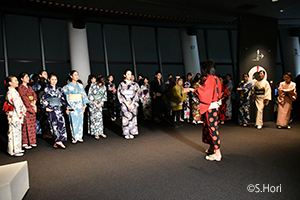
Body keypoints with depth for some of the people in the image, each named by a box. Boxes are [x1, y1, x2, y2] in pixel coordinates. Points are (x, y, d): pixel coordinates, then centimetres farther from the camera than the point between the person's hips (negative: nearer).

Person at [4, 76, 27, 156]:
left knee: (17, 131, 15)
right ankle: (14, 151, 6)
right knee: (14, 132, -2)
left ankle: (17, 148, 26)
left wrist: (24, 109, 7)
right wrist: (20, 113, -15)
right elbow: (16, 104, -19)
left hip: (18, 115, 10)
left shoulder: (14, 91, 14)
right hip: (14, 115, -10)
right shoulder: (11, 92, -16)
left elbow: (20, 102, 16)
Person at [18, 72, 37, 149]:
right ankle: (25, 143, 1)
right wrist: (32, 105, -9)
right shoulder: (20, 87, -5)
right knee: (26, 125, -6)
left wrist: (34, 104, -6)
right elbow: (24, 98, -12)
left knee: (32, 125, 8)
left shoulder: (29, 87, 18)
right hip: (25, 108, -7)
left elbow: (34, 95, 9)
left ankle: (32, 141, 16)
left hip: (32, 108, 7)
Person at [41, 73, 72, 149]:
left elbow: (63, 99, 15)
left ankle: (57, 142, 7)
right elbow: (43, 100, -1)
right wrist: (46, 108, -9)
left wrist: (67, 107, 9)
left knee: (61, 124, -1)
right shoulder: (47, 89, 0)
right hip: (51, 110, -4)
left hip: (59, 109, 4)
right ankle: (58, 141, -1)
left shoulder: (59, 89, 12)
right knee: (54, 125, -7)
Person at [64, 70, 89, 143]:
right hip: (72, 106, -4)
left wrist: (84, 105, 3)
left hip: (80, 105, 4)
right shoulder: (68, 86, -2)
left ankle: (80, 137, 15)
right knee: (73, 121, -3)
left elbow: (84, 95, 10)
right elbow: (65, 97, -3)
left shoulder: (80, 85, 9)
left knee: (80, 121, 5)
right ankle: (74, 138, 8)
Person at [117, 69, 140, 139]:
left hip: (133, 104, 2)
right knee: (125, 117, 0)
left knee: (132, 117, 3)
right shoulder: (121, 84, -1)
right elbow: (120, 95, -5)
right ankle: (126, 133, 9)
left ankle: (132, 133, 13)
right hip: (125, 104, -2)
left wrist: (132, 104, -7)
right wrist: (127, 104, -10)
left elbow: (136, 94, 3)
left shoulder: (134, 84, 6)